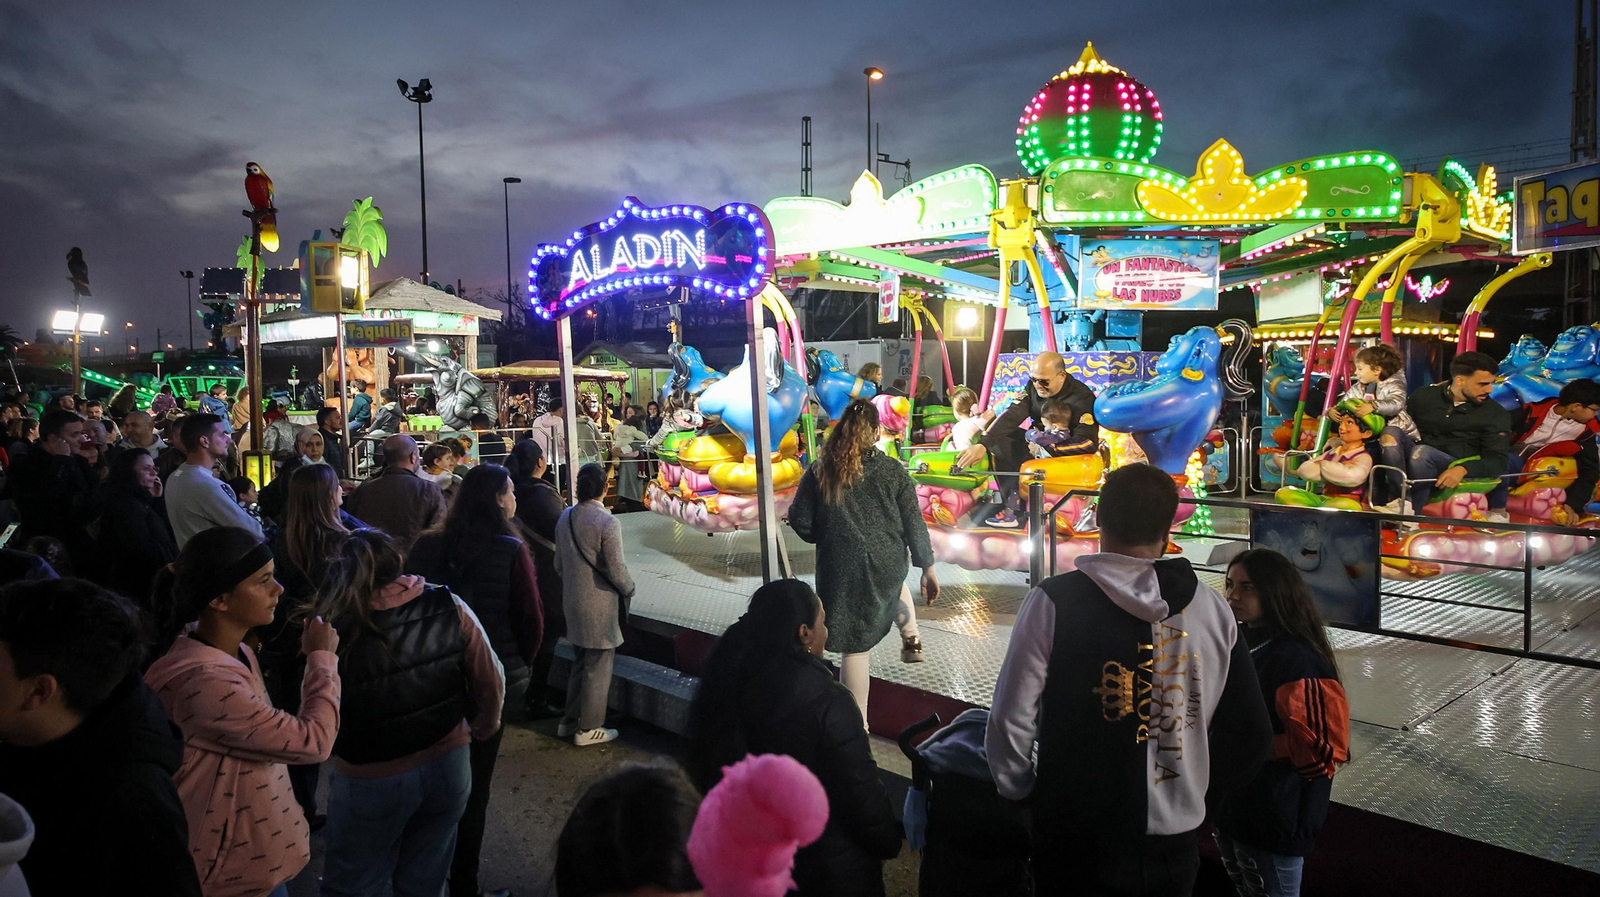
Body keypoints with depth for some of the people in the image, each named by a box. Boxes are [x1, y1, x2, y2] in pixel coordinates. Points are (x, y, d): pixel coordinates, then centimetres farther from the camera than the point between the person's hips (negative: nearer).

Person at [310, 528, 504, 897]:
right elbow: (492, 683, -5)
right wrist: (482, 728, 14)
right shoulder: (450, 607, -14)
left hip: (371, 780, -2)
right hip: (447, 765, 3)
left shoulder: (337, 633, -21)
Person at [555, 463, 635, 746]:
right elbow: (616, 570, -19)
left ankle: (569, 721, 29)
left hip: (572, 601, 7)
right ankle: (589, 729, 15)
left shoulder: (565, 517, 2)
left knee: (580, 663, 21)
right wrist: (628, 590, 0)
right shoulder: (607, 523, -20)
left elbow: (559, 563, 10)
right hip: (600, 605, -7)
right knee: (598, 668, 6)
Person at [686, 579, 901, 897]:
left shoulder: (726, 680, -9)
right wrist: (888, 843, -4)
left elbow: (703, 765, 3)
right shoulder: (827, 703, -30)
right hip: (824, 868, -6)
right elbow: (861, 791, -23)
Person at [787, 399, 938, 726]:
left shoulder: (820, 472, -7)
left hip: (842, 570, -2)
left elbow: (800, 521, -4)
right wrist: (927, 568, 6)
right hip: (889, 565, 2)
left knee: (854, 646, 6)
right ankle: (911, 639, 30)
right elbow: (914, 523, -3)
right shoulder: (892, 471, -5)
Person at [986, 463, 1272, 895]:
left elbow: (1011, 723, -12)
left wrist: (1021, 793, 6)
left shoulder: (1054, 602, -15)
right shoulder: (1213, 609, -2)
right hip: (1176, 851, 4)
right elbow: (1250, 738, 5)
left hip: (1078, 846, -3)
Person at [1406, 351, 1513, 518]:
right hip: (1417, 463, 2)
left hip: (1459, 471, -2)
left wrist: (1463, 469, -26)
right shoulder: (1424, 396, 10)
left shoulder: (1496, 414, 4)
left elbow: (1498, 460, -6)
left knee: (1422, 452, -34)